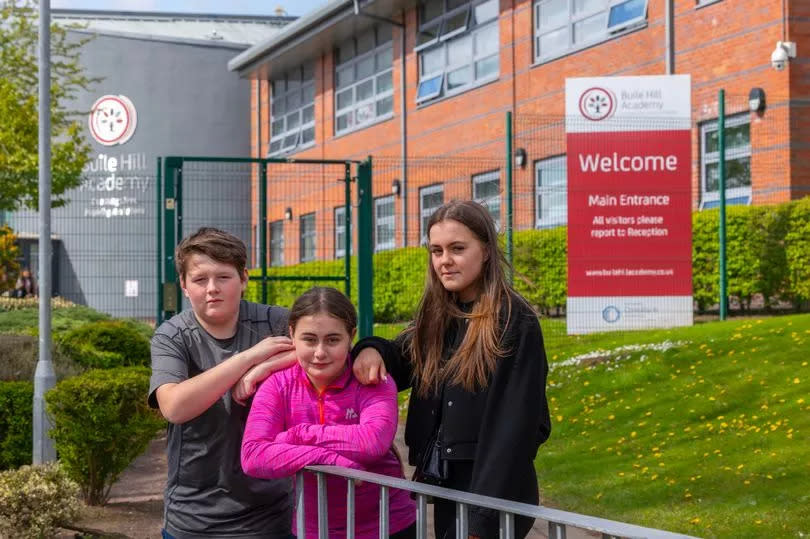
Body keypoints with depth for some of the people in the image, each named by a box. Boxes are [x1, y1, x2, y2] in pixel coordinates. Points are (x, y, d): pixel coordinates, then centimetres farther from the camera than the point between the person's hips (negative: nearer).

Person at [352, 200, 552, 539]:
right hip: (444, 486, 7)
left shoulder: (516, 323, -12)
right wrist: (371, 349, -4)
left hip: (494, 492, -6)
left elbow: (514, 426, -17)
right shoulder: (436, 319, 8)